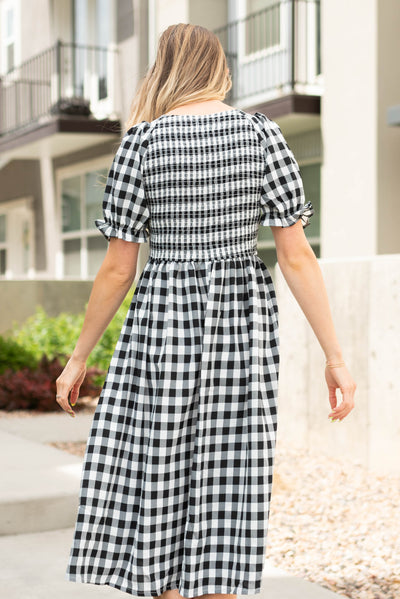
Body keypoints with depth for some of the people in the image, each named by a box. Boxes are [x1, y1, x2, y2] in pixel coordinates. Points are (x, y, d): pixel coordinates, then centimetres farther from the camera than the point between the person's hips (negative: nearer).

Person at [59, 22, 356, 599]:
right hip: (244, 328, 2)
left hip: (162, 321, -2)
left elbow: (117, 270, -4)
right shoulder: (263, 134, -1)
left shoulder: (141, 143, -4)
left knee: (154, 492, 9)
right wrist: (335, 356, -3)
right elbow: (297, 255, -6)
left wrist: (79, 357, 7)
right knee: (223, 497, 8)